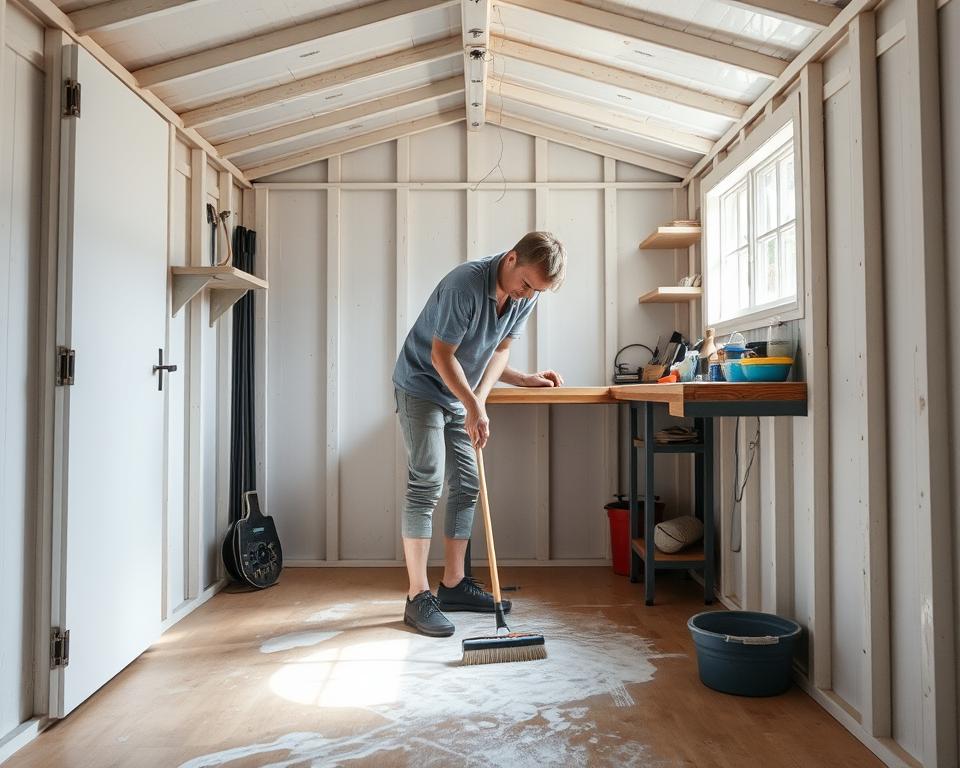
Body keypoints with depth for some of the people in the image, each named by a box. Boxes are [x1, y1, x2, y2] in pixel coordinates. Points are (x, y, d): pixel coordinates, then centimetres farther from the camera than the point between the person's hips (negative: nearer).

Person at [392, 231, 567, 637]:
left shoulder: (525, 299, -4)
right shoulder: (465, 283, -27)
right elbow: (442, 355, -23)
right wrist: (474, 407, -25)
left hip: (462, 394, 8)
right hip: (422, 387, -8)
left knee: (467, 486, 7)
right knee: (425, 486, -11)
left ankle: (453, 584, 18)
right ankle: (418, 597, -5)